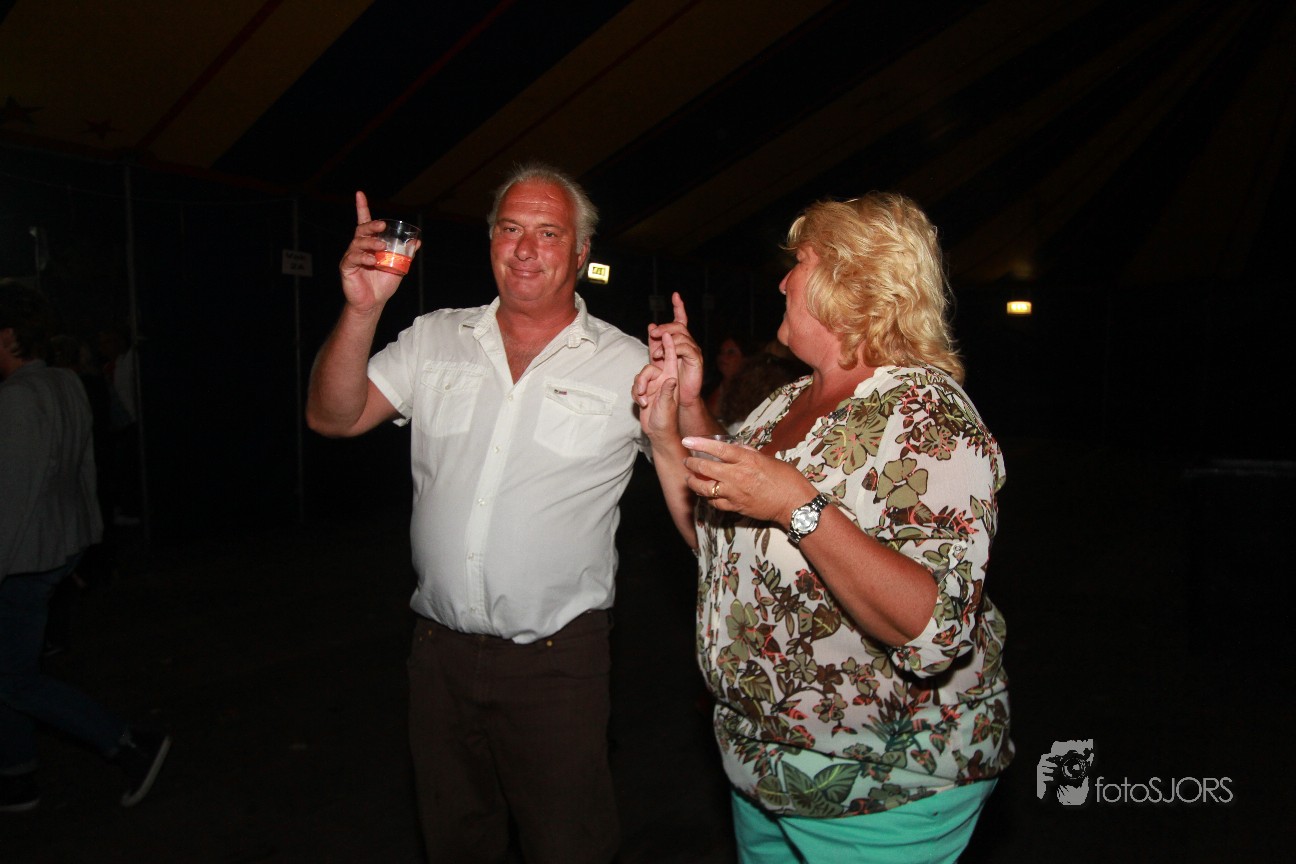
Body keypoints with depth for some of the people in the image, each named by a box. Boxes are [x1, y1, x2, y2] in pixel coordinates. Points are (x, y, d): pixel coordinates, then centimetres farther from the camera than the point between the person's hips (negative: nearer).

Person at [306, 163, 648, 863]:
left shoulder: (627, 366, -4)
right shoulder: (434, 340, 4)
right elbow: (334, 416, -1)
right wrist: (362, 309, -14)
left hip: (557, 659, -3)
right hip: (440, 647, 4)